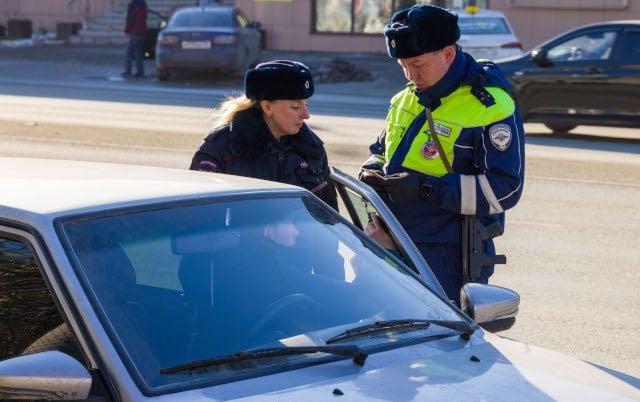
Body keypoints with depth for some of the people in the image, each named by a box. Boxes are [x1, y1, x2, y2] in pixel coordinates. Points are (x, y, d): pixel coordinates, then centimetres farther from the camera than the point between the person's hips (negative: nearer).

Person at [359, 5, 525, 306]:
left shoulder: (491, 109, -12)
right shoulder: (404, 100, 13)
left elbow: (505, 190, -17)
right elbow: (381, 149, 28)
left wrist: (428, 188, -23)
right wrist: (371, 174, 3)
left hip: (448, 259, -7)